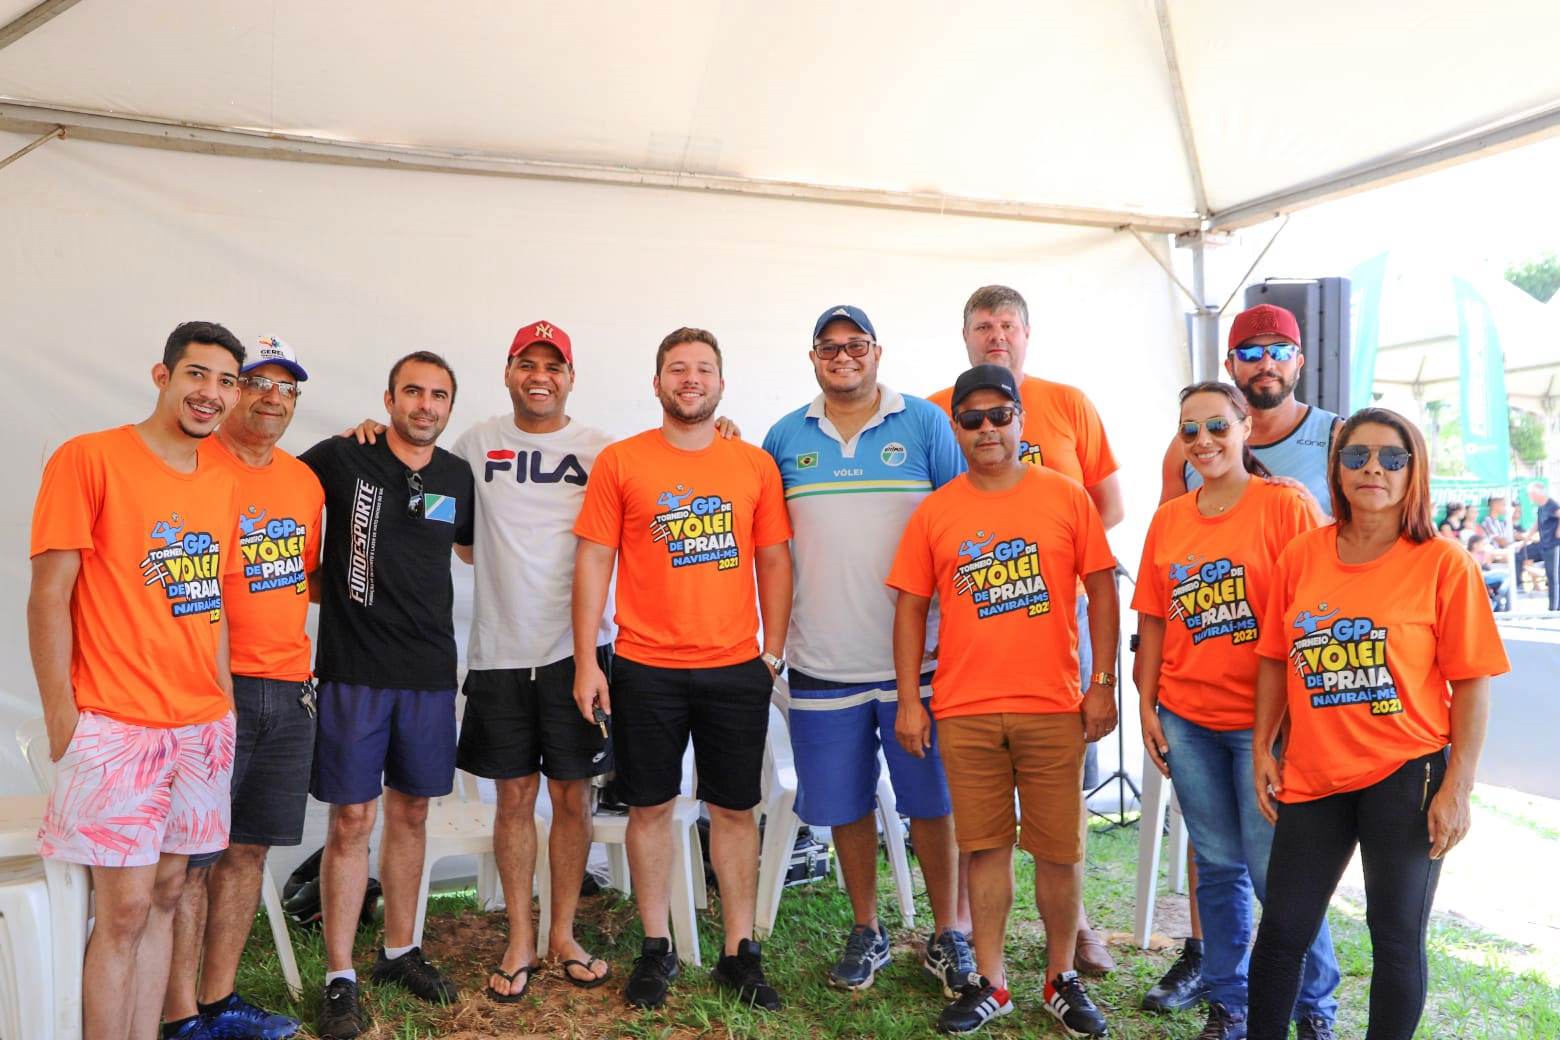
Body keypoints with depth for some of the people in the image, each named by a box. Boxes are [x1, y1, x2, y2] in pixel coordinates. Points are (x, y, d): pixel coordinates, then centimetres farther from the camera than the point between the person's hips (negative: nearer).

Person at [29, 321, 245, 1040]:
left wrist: (223, 701, 13)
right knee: (124, 908, -2)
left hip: (201, 727, 6)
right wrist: (60, 718, -11)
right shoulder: (88, 458, -7)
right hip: (116, 727, -6)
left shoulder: (220, 482, 12)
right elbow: (48, 595, -8)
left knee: (165, 895, 11)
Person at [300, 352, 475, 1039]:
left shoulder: (458, 476, 7)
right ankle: (339, 979, 12)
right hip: (353, 668, -4)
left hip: (430, 671, 4)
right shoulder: (341, 458, -4)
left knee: (410, 813, 13)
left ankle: (399, 952, 29)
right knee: (352, 821, -1)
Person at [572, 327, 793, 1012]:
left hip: (737, 668, 1)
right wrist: (586, 662, -5)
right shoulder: (619, 462, 0)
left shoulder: (755, 465, 5)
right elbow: (593, 560, -1)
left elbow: (773, 559, 8)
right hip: (645, 668, -1)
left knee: (734, 808, 8)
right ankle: (655, 949, 24)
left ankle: (740, 952, 21)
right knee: (650, 806, 8)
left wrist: (774, 649, 2)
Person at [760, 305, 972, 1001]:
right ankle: (867, 932, 30)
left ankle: (948, 936, 24)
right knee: (845, 805, 12)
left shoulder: (926, 423, 0)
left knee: (931, 802, 7)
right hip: (822, 661, 2)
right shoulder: (784, 438, 7)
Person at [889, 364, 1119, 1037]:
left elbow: (1101, 591, 3)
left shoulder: (1065, 497, 1)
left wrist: (1102, 684, -2)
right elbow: (911, 607, 6)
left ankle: (1062, 979, 25)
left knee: (1059, 849, 7)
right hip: (964, 710, 1)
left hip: (1054, 707, 0)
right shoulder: (935, 512, 3)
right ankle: (989, 981, 23)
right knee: (986, 846, 9)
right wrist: (908, 700, 2)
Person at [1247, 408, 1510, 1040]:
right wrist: (1262, 749, 5)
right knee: (1281, 929, 10)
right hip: (1312, 774, 3)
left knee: (1395, 935, 9)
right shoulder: (1302, 556, 1)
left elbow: (1472, 681, -7)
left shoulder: (1443, 564, -8)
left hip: (1406, 773, -3)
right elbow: (1277, 658, 8)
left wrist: (1458, 788, -10)